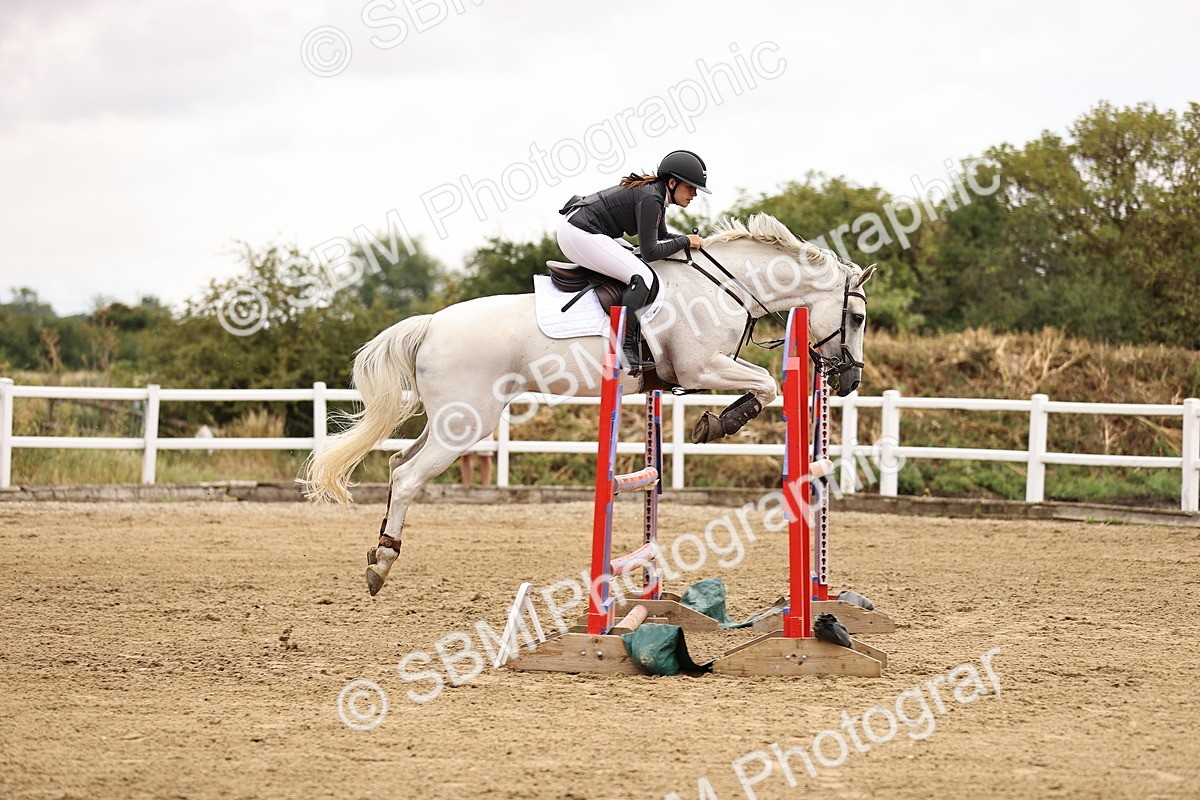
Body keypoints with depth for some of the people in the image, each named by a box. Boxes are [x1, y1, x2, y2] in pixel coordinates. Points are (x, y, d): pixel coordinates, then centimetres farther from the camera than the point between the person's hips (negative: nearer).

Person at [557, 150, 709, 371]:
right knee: (642, 276, -19)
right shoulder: (650, 199, -19)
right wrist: (685, 241, -9)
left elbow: (662, 237, 23)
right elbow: (650, 252, -20)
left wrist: (691, 241, 8)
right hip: (579, 234, -11)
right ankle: (625, 348, -21)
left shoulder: (656, 193, 11)